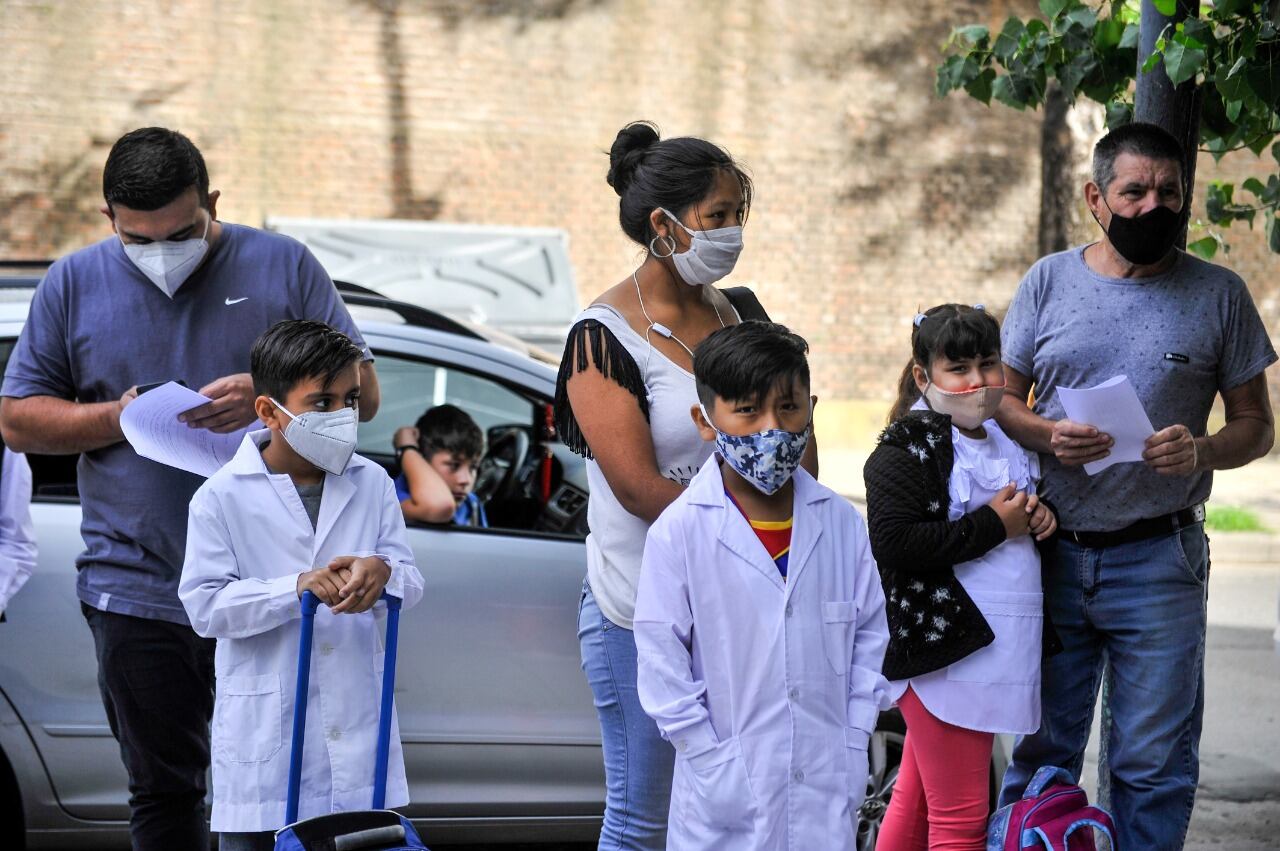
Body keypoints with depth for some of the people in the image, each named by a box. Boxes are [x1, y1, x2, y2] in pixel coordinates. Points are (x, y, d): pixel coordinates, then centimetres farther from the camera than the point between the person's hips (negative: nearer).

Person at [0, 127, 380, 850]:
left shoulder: (282, 266, 4)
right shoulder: (73, 285, 8)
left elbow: (361, 391, 3)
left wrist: (268, 396, -16)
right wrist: (116, 419, -10)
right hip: (138, 591, 1)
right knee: (163, 792, 8)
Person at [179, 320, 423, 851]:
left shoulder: (372, 484, 5)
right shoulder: (223, 498, -7)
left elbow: (411, 585, 4)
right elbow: (204, 606, -12)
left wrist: (383, 571, -20)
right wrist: (298, 588, -23)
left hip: (357, 722, 3)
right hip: (265, 733, -3)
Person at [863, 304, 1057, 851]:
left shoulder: (1004, 443, 15)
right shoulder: (905, 450, -12)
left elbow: (1018, 518, 32)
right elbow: (893, 542, -25)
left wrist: (1036, 517, 7)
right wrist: (992, 526, -19)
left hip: (996, 645, 9)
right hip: (941, 650, -9)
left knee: (917, 798, 18)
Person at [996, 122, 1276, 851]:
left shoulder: (1219, 294, 3)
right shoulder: (1050, 282, 6)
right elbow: (1002, 401, 9)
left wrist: (1204, 451, -16)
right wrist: (1048, 435, -13)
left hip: (1159, 561, -1)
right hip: (1053, 551, 1)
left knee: (1154, 763, 3)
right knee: (1040, 748, 8)